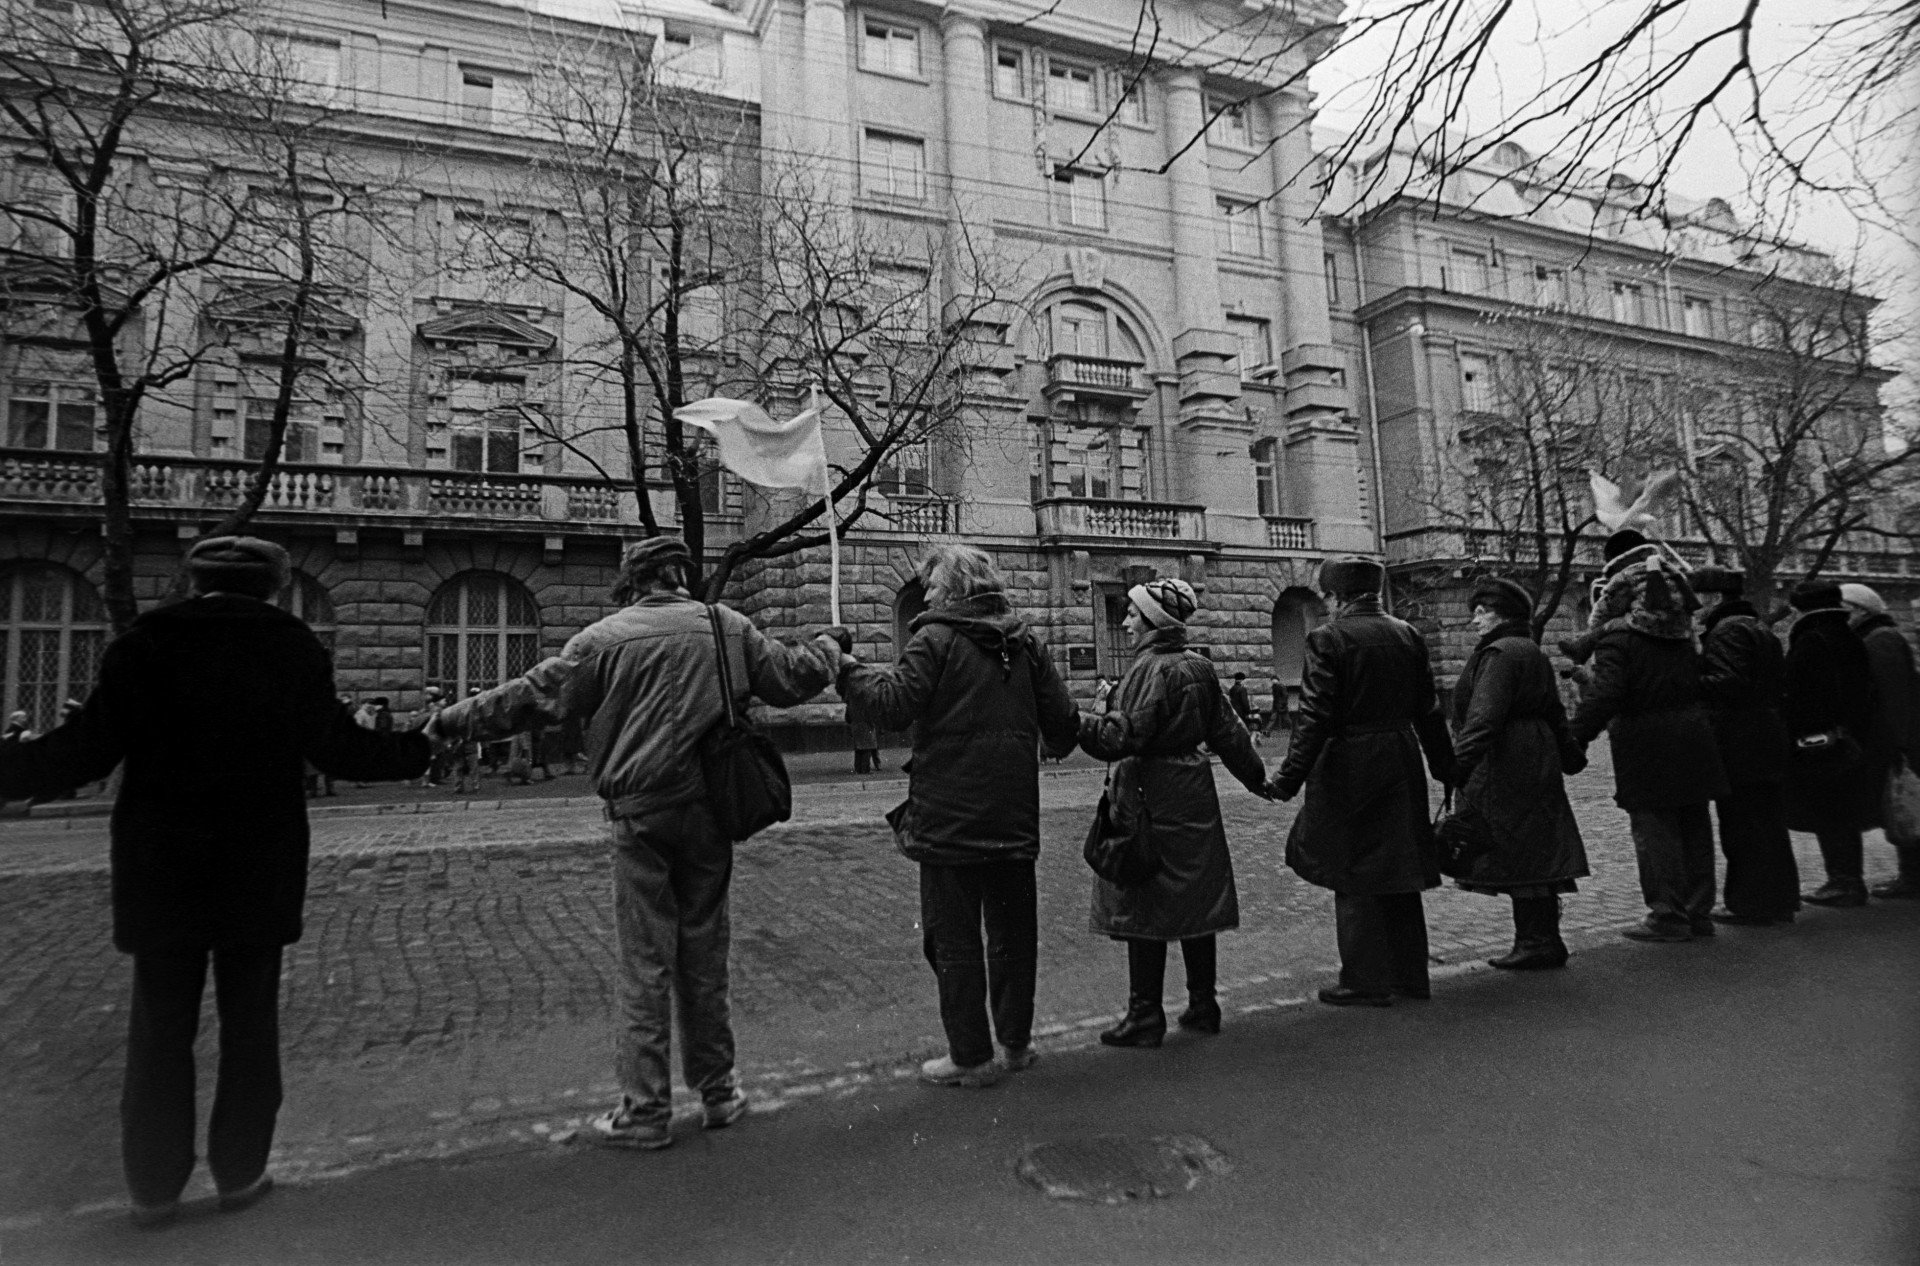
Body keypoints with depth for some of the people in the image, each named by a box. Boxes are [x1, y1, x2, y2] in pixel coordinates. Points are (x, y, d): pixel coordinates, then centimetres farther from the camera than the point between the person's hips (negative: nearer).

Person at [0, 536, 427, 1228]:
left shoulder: (146, 641, -4)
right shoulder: (296, 647, -3)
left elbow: (86, 751, -8)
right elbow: (341, 750, 0)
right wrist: (420, 745, 14)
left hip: (160, 871, 1)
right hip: (260, 873, 0)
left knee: (160, 1028, 11)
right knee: (249, 1023, 11)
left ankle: (154, 1188, 19)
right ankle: (240, 1174, 19)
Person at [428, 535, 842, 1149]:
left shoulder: (607, 637, -5)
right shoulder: (729, 626, 3)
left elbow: (533, 696, -3)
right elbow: (792, 677, 11)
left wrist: (452, 720, 10)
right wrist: (831, 645, 31)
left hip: (640, 813, -3)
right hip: (710, 810, 3)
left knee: (645, 962, 5)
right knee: (704, 953, 15)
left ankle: (645, 1110, 11)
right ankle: (716, 1091, 26)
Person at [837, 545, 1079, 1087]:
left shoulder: (935, 639, -9)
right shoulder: (1025, 641, 8)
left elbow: (895, 706, -18)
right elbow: (1062, 722, 5)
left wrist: (848, 671, -4)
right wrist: (1058, 739, 27)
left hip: (949, 817, -6)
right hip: (1014, 815, 6)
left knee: (954, 936, 5)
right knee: (1013, 929, 17)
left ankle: (971, 1056, 12)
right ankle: (1016, 1041, 29)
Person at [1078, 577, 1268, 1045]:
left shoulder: (1150, 669, -15)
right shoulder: (1200, 666, 9)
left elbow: (1124, 736, -22)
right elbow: (1226, 729, 13)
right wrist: (1257, 776, 21)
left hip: (1149, 796, -8)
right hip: (1193, 793, 8)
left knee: (1143, 906, 0)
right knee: (1194, 897, 14)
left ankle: (1145, 1015, 6)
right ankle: (1203, 1005, 24)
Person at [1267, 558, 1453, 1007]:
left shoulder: (1328, 638, -12)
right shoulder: (1408, 635, 7)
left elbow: (1316, 717, -16)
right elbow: (1428, 710, 11)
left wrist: (1290, 778, -13)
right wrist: (1445, 767, 19)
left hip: (1348, 767, -6)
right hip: (1401, 764, 7)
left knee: (1354, 877, 4)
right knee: (1399, 871, 16)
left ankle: (1367, 982, 11)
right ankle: (1410, 974, 26)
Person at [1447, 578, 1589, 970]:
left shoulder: (1499, 654, -14)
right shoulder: (1534, 654, 18)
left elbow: (1483, 717, -25)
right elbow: (1554, 714, 25)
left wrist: (1460, 763, -31)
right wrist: (1570, 755, 32)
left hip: (1504, 766, -10)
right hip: (1537, 761, 10)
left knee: (1518, 856, -4)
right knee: (1534, 855, 13)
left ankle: (1538, 945, 2)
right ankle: (1543, 942, 20)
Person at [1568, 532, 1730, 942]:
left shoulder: (1616, 634, -15)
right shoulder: (1681, 632, 9)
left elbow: (1606, 693, -22)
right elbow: (1698, 680, 13)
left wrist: (1575, 737, -18)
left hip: (1646, 743, -7)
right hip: (1693, 735, 7)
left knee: (1654, 829, 1)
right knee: (1694, 825, 14)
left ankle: (1668, 916, 5)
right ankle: (1698, 911, 24)